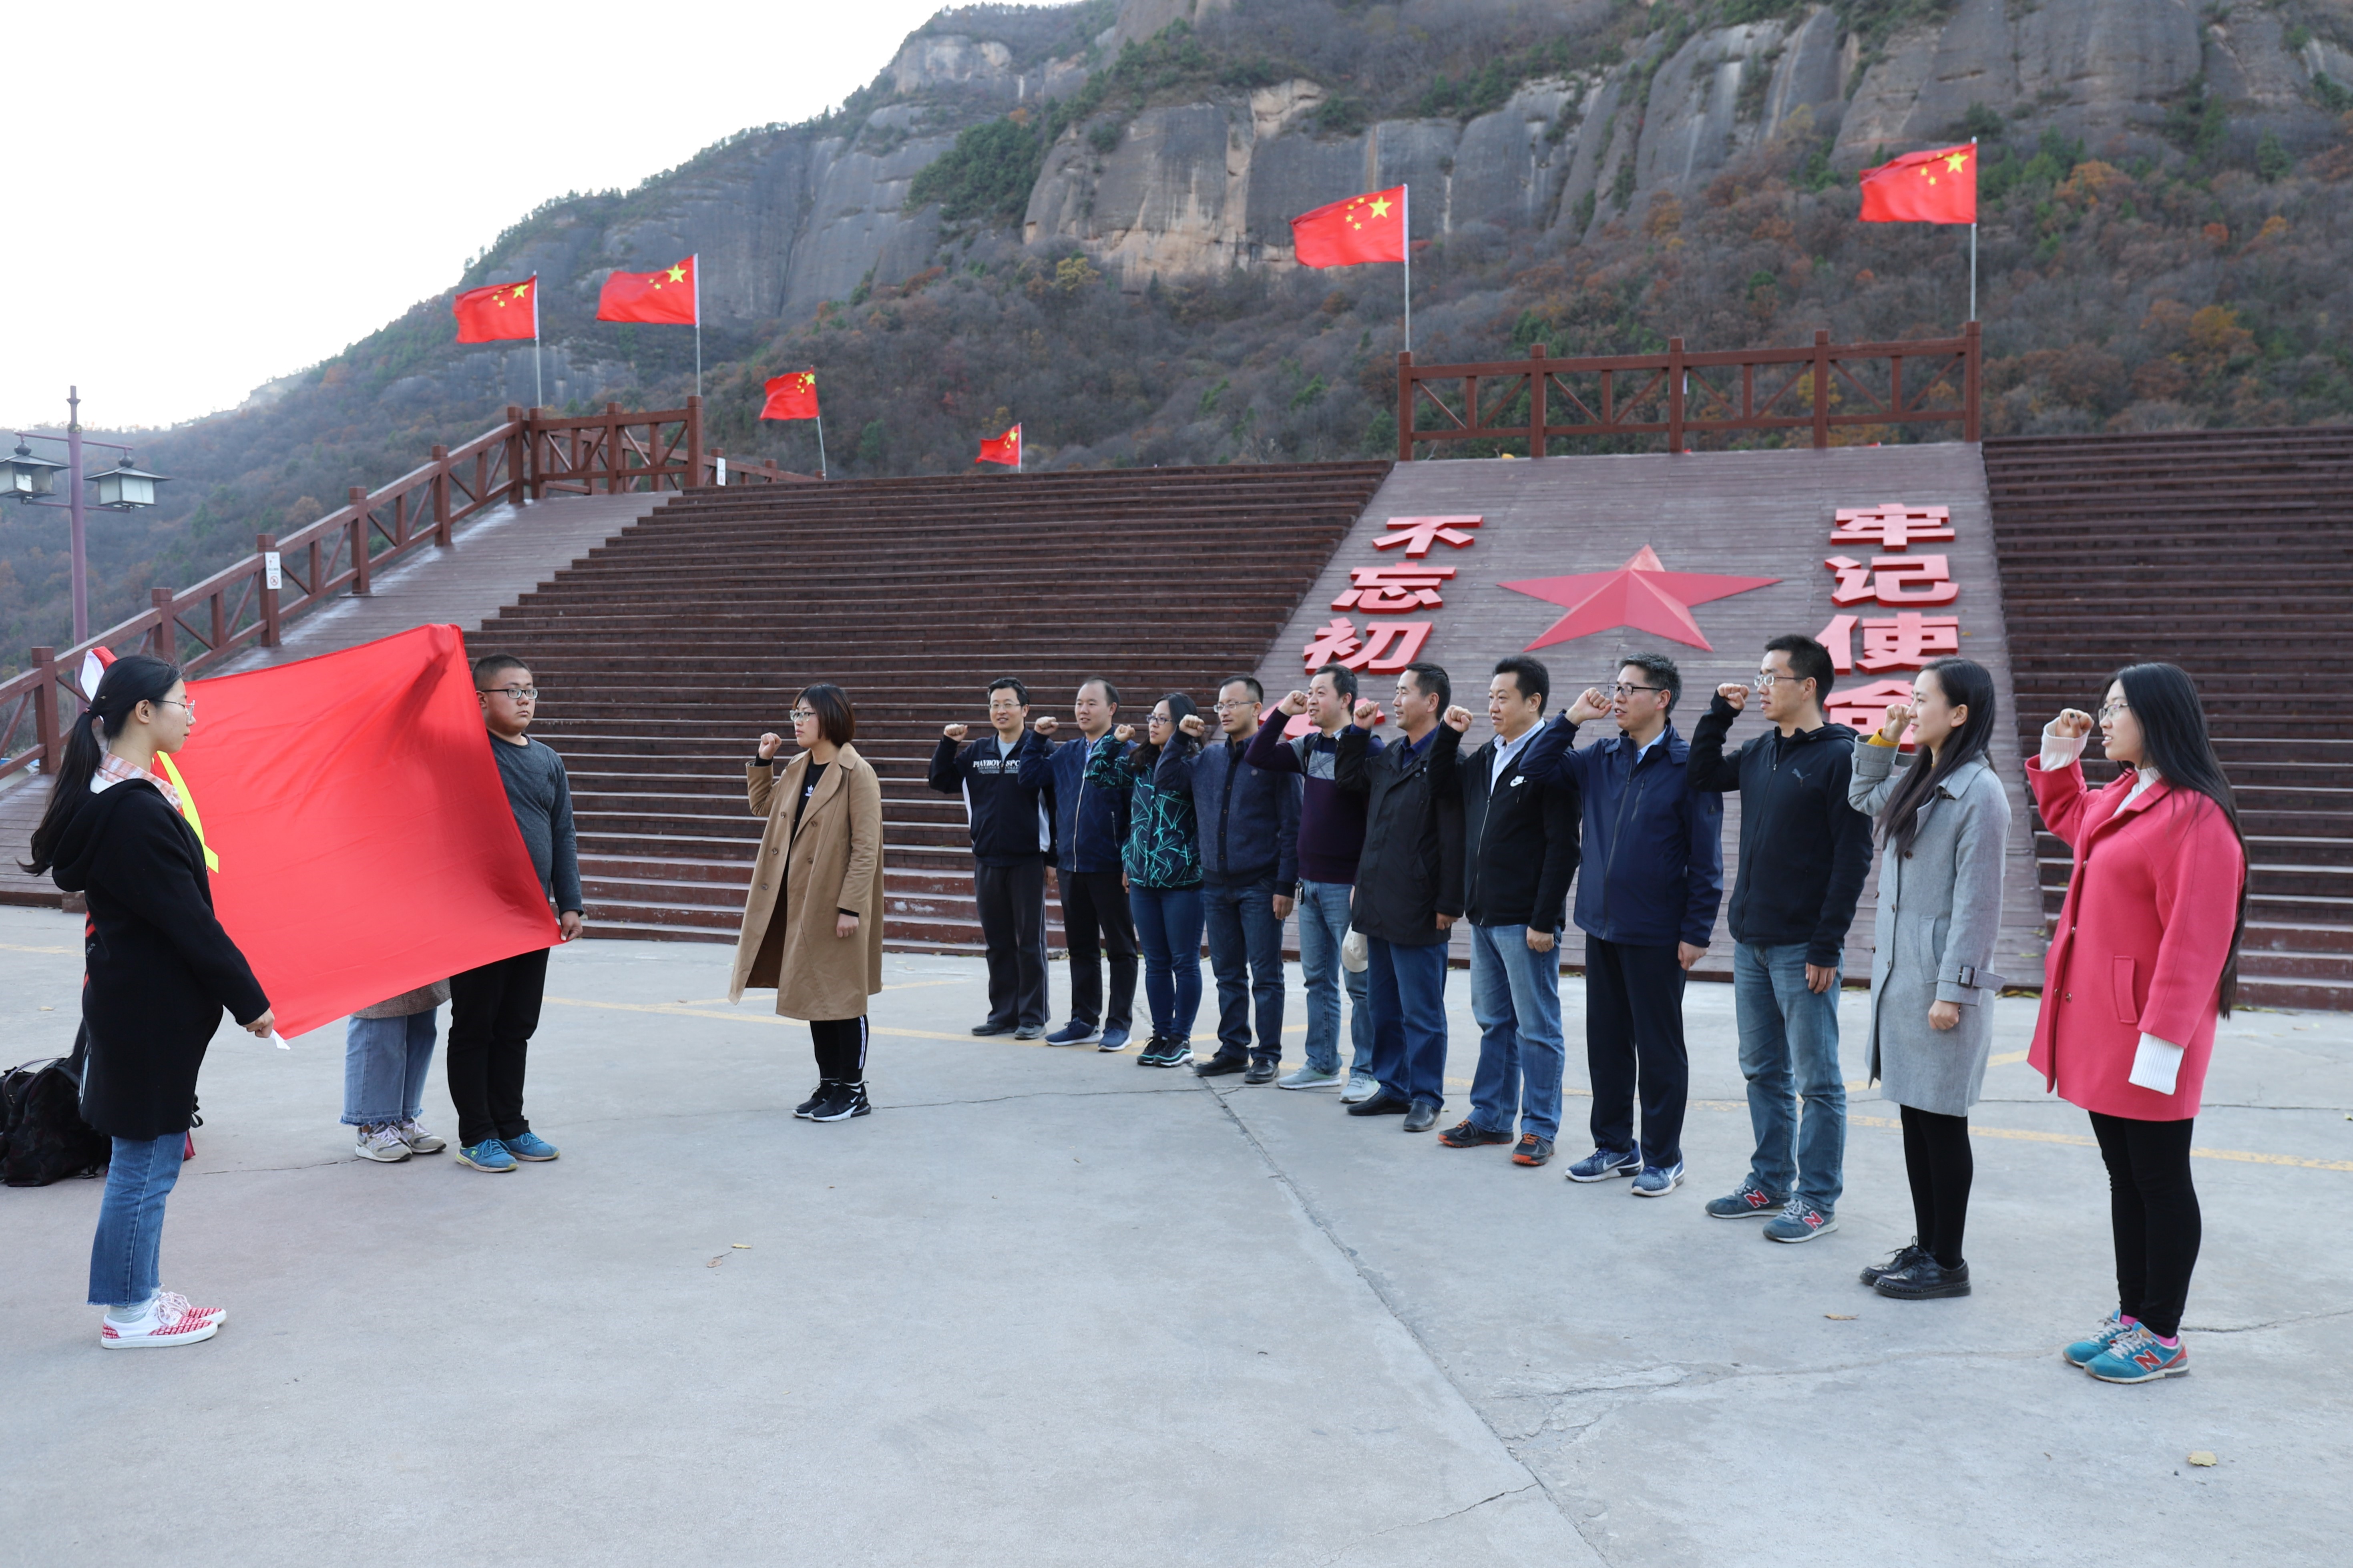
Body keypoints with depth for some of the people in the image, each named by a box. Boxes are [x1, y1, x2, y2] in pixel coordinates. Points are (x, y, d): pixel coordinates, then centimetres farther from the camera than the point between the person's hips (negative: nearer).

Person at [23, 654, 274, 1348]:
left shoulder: (108, 796, 10)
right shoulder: (137, 811, -22)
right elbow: (190, 921, -20)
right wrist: (249, 1000, -13)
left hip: (132, 999, 10)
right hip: (152, 1010, -10)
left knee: (148, 1158, 18)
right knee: (145, 1162, 3)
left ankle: (144, 1294, 29)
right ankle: (130, 1314, 16)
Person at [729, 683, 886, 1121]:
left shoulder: (857, 773, -13)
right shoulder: (797, 769, 9)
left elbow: (866, 847, -16)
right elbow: (762, 806, 26)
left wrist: (851, 906, -19)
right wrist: (761, 762, 12)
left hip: (836, 906, -7)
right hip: (799, 902, 7)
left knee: (843, 997, 2)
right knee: (813, 994, 13)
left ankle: (854, 1092, 13)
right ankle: (829, 1085, 25)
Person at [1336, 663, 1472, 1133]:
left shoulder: (1446, 760, -13)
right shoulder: (1389, 757, 11)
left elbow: (1455, 838, -17)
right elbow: (1347, 777, 24)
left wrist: (1449, 904, -19)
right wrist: (1358, 729, 13)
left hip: (1417, 912, -8)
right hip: (1379, 907, 9)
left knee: (1421, 1012, 2)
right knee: (1385, 1006, 16)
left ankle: (1426, 1097, 13)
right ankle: (1394, 1089, 27)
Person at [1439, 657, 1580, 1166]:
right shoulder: (1481, 760, 13)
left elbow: (1562, 848, -15)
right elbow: (1467, 833, 19)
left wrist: (1544, 920, -17)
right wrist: (1468, 903, 6)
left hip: (1527, 922, -8)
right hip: (1484, 918, 8)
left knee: (1537, 1029, 2)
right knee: (1493, 1023, 15)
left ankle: (1539, 1128, 10)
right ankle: (1492, 1117, 25)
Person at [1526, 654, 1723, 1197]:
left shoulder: (1687, 765, -9)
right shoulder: (1600, 759, 7)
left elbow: (1706, 857, -10)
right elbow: (1538, 768, 13)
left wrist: (1696, 932, -12)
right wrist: (1571, 718, 2)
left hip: (1657, 935, -6)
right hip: (1601, 927, 6)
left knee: (1659, 1048, 5)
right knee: (1606, 1040, 14)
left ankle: (1663, 1157, 18)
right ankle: (1614, 1146, 27)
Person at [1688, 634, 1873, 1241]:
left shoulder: (1841, 757, -11)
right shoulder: (1759, 754, 11)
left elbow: (1853, 858, -14)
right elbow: (1701, 776, 25)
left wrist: (1827, 947, -18)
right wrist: (1720, 713, 10)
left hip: (1804, 949, -8)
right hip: (1750, 942, 8)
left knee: (1816, 1079, 2)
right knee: (1762, 1071, 15)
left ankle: (1817, 1201, 11)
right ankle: (1770, 1183, 27)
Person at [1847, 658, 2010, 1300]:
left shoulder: (1979, 793, -15)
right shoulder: (1913, 779, 10)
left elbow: (1978, 902, -16)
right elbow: (1862, 798, 32)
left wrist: (1953, 990, -17)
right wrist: (1884, 739, 16)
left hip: (1940, 981, -8)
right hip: (1897, 970, 8)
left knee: (1942, 1121, 2)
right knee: (1913, 1114, 14)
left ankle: (1947, 1263, 13)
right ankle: (1924, 1247, 25)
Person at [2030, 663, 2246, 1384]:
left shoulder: (2196, 818, -19)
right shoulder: (2122, 798, 10)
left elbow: (2195, 942, -23)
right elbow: (2068, 817, 35)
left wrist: (2163, 1037, -25)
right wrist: (2057, 757, 19)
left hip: (2147, 1030, -9)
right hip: (2102, 1025, 9)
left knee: (2159, 1179, 3)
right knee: (2123, 1175, 16)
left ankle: (2162, 1338, 15)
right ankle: (2132, 1316, 27)